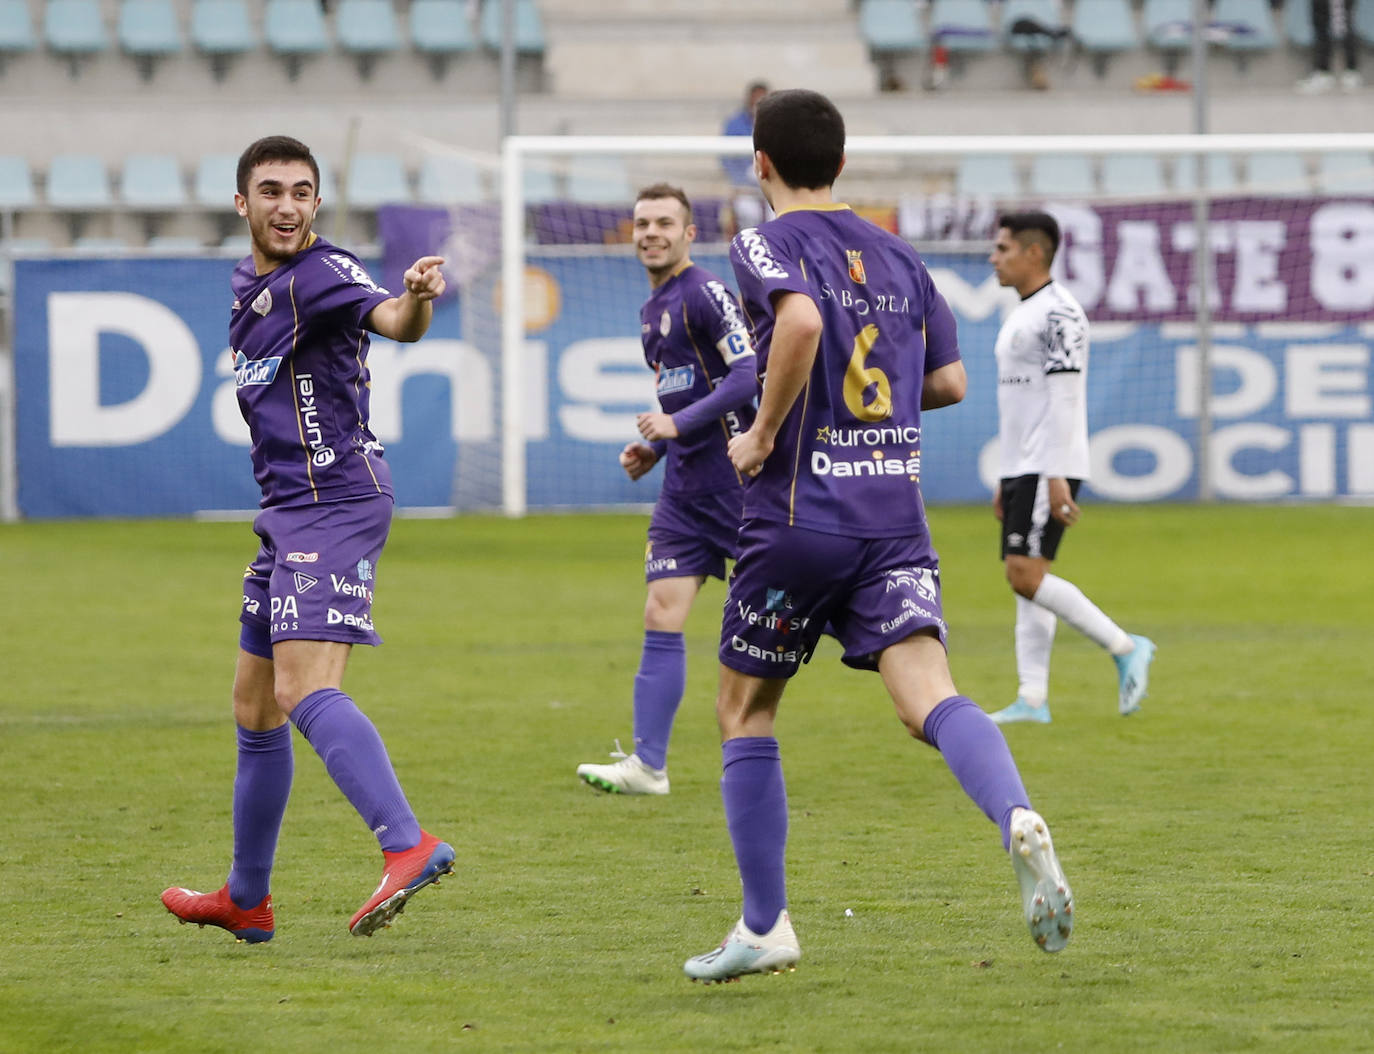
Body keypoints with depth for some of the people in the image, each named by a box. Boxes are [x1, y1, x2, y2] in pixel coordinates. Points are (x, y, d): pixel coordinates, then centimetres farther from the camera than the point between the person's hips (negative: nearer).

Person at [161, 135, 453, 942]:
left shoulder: (321, 275, -12)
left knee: (305, 692, -25)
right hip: (289, 508, 9)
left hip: (335, 504, -9)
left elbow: (395, 323, -33)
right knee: (256, 708, 17)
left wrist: (417, 299, -54)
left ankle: (410, 846, -38)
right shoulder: (251, 284, 16)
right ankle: (246, 899, 29)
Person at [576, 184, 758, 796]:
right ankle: (647, 763, -3)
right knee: (662, 618, 0)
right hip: (683, 487, 8)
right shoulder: (652, 309, 18)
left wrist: (679, 424, -21)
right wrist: (653, 449, 13)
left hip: (734, 477, -8)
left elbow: (751, 372, -19)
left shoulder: (705, 294, -10)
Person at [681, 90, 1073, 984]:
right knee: (929, 694, -10)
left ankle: (765, 928, 16)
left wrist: (764, 433, -15)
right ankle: (1019, 820, -41)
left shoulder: (767, 245, -3)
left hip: (798, 514, -4)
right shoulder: (898, 255, 15)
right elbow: (950, 381, 18)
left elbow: (800, 319, -26)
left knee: (745, 710, 13)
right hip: (896, 515, 4)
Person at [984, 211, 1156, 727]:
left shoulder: (1058, 313, -13)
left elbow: (1064, 399, -19)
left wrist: (1056, 476, -24)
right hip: (1021, 470, 10)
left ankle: (1125, 648, -9)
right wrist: (1007, 481, 22)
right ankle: (1032, 699, 4)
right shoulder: (1022, 315, 19)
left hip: (1049, 470, -10)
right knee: (1024, 579, 5)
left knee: (1026, 575, -15)